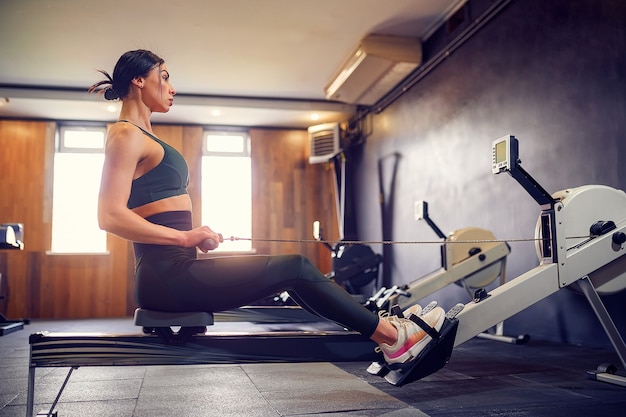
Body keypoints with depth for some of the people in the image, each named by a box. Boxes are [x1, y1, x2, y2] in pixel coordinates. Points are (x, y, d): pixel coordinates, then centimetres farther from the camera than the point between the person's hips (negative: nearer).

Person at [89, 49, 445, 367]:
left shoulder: (142, 137, 20)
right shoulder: (127, 136, -9)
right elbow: (110, 216, -19)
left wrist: (192, 236, 14)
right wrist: (186, 236, -19)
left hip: (170, 273, 10)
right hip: (170, 276, -10)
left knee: (293, 271, 11)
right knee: (295, 268, -6)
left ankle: (382, 327, 17)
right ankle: (393, 337, 6)